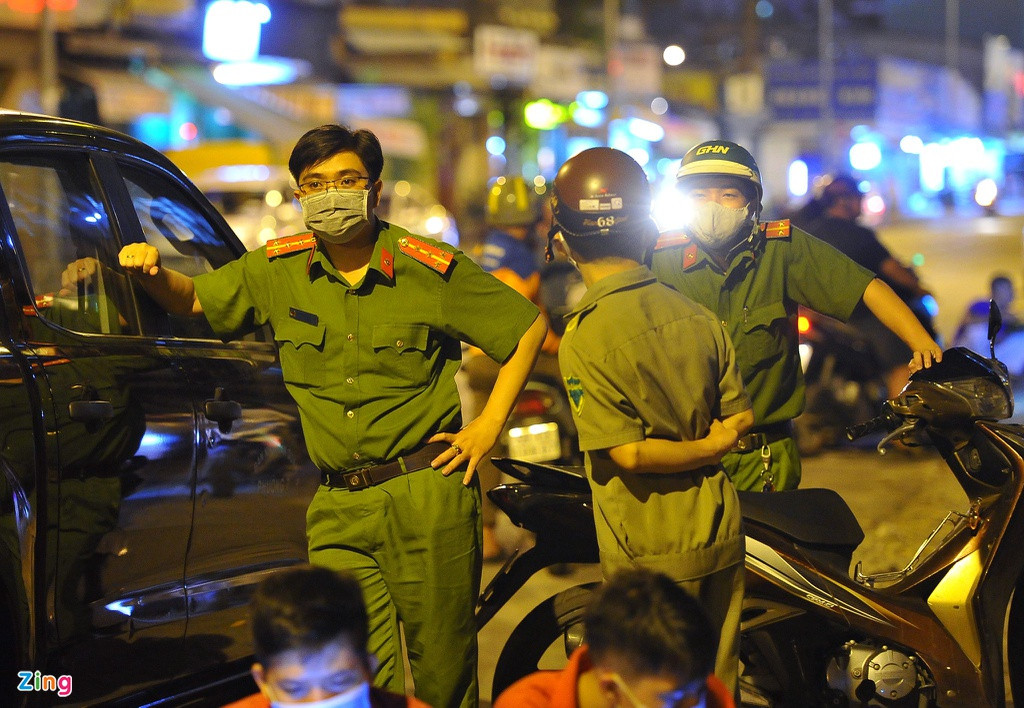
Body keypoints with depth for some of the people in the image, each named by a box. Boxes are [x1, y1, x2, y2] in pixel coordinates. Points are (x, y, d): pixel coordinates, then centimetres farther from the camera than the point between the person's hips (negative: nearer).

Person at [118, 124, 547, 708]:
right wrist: (153, 272, -4)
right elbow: (195, 298, 19)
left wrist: (488, 428, 1)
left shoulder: (432, 269, -3)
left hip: (428, 498, -2)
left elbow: (530, 325, 6)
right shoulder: (277, 272, 6)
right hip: (338, 507, 2)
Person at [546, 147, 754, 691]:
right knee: (716, 682, 18)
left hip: (650, 550, -5)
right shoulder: (699, 318, 0)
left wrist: (703, 449, -8)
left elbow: (626, 453, -19)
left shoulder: (585, 337, -16)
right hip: (719, 533, 5)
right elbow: (740, 418, 6)